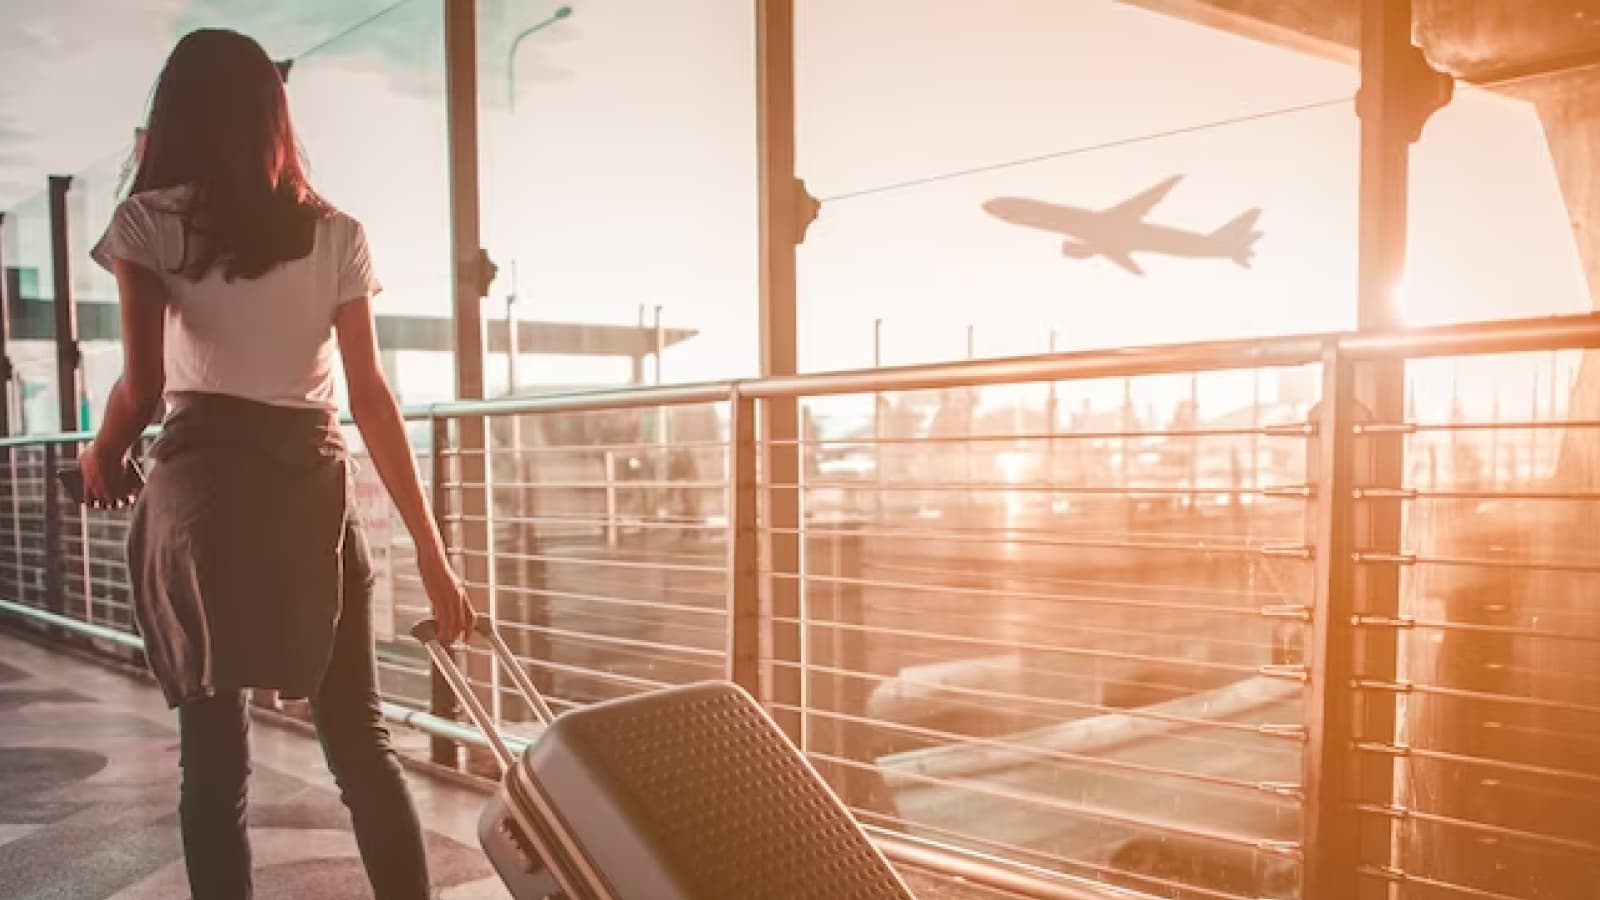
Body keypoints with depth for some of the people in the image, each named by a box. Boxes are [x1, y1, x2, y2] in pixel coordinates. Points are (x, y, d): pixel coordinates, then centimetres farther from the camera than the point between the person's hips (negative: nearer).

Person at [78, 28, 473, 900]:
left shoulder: (147, 223, 3)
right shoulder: (334, 235, 7)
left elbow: (141, 385, -6)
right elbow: (371, 399, 1)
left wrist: (104, 456, 16)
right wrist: (430, 549, 2)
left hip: (201, 487, -1)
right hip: (313, 488, 2)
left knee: (212, 750, 7)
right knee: (359, 738, 9)